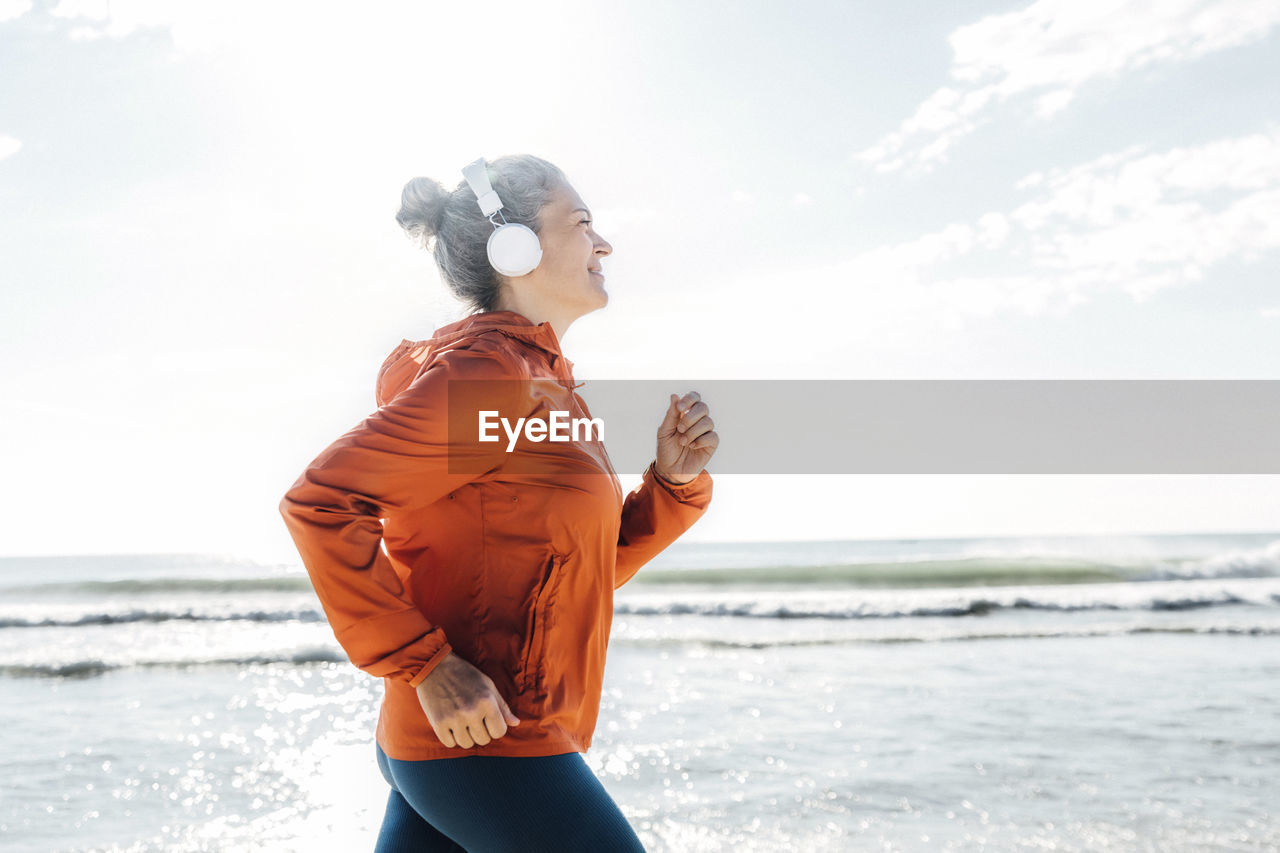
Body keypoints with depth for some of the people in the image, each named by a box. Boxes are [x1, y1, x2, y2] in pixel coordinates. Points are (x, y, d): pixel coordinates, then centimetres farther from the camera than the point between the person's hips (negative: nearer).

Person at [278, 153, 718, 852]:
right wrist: (427, 665, -22)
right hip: (486, 745, -9)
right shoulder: (487, 373, -15)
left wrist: (673, 479, 2)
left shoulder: (541, 381, 15)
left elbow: (588, 569, 18)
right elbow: (319, 500, -21)